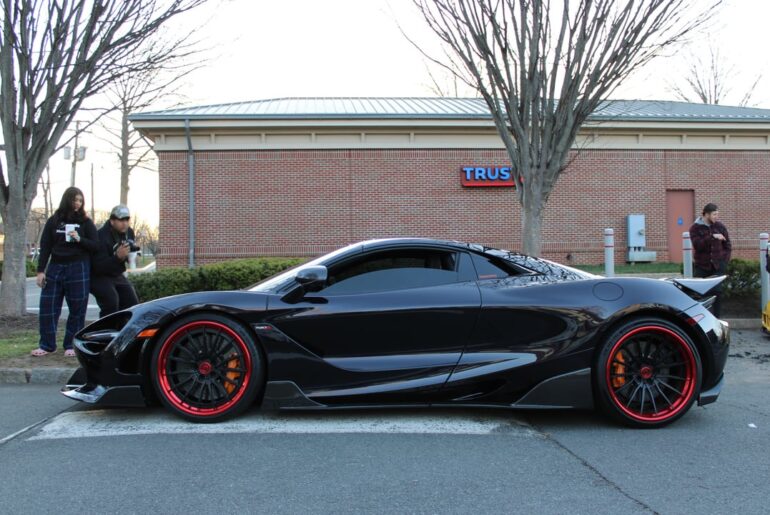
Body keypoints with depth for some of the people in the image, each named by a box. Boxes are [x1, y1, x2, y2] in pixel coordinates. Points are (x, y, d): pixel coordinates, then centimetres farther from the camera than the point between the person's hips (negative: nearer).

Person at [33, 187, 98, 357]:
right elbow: (45, 247, 7)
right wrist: (40, 271, 1)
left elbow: (95, 246, 1)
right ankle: (46, 344, 11)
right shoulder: (53, 221, 7)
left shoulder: (85, 222, 5)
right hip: (55, 268, 2)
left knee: (77, 309, -1)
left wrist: (79, 239, -17)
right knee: (48, 306, 0)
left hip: (79, 269, -2)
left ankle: (71, 345, 9)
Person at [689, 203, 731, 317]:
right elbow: (697, 245, -19)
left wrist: (725, 260, 0)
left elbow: (728, 245, 10)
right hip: (701, 266, -2)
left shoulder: (720, 226, 4)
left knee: (717, 292, 2)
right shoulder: (695, 228, -4)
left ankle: (716, 318, 11)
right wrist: (712, 237, -28)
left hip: (718, 266, 2)